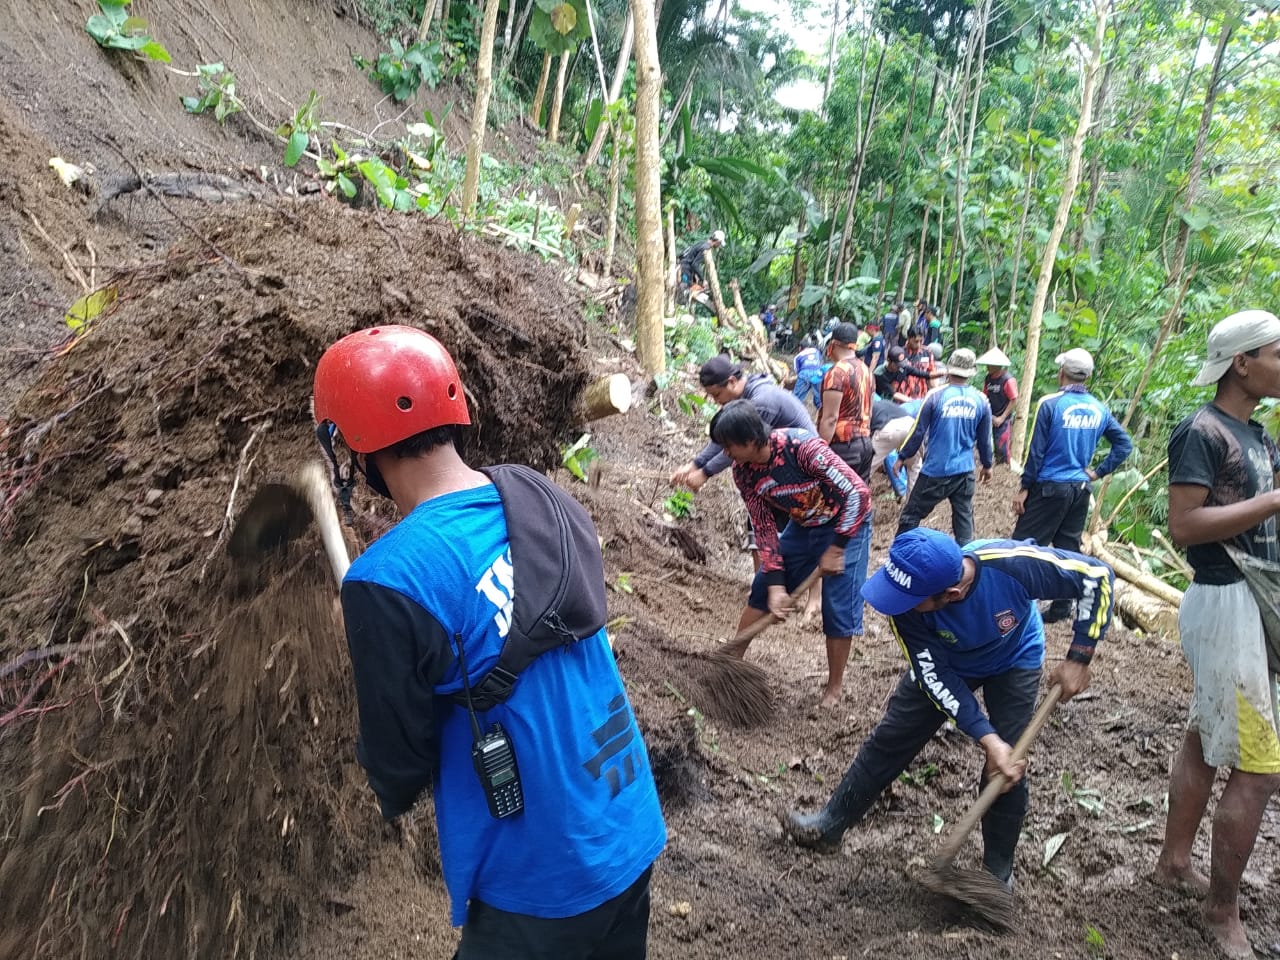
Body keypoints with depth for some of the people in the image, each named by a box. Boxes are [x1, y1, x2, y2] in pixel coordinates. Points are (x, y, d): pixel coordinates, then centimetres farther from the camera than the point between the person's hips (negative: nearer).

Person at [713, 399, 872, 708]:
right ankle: (734, 656, 27)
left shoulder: (802, 446, -35)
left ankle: (833, 688, 13)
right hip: (803, 525, 6)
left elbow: (858, 493, -31)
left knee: (837, 609, -5)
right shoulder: (743, 472, -15)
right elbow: (764, 527, -6)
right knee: (762, 587, 8)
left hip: (844, 524, -6)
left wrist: (836, 549, -25)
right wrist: (776, 584, -12)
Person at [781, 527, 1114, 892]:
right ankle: (830, 825, 19)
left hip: (1013, 661, -1)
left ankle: (998, 870, 18)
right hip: (943, 663, 1)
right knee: (889, 739, 2)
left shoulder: (1015, 564, -43)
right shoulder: (904, 603, -36)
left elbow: (1098, 575, -28)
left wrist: (1078, 659, -27)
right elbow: (935, 677, -26)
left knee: (1009, 767, -6)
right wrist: (988, 740, -32)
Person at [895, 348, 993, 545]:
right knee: (964, 517, 12)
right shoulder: (981, 401, 0)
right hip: (964, 471, 4)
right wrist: (987, 465, 26)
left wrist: (902, 457, 7)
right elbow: (984, 439, 11)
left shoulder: (936, 396, -11)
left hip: (935, 470, -3)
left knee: (911, 515, 5)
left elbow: (918, 432, -6)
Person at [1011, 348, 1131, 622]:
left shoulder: (1050, 404, -13)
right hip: (1081, 489, 6)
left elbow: (1036, 451, -12)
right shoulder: (1099, 409, 4)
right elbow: (1124, 444, 9)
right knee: (1069, 548, 13)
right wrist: (1098, 471, 10)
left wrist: (1024, 487, -6)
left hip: (1050, 487, -6)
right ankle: (1062, 608, 19)